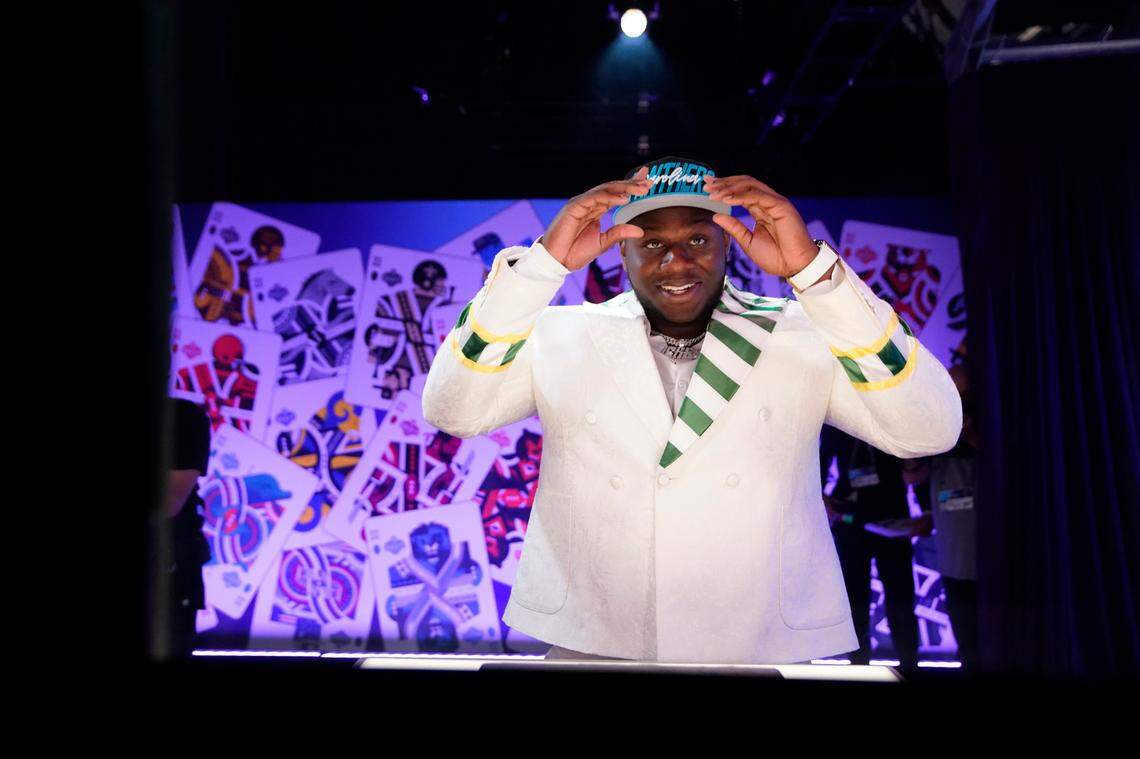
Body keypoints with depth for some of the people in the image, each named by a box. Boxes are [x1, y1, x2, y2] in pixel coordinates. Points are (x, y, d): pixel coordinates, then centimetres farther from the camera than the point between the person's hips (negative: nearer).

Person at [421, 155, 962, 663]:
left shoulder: (800, 334, -1)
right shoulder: (563, 336, 2)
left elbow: (929, 430, -13)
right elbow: (452, 411, -10)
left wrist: (811, 268, -21)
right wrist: (542, 261, -18)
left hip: (768, 650, 0)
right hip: (590, 647, 0)